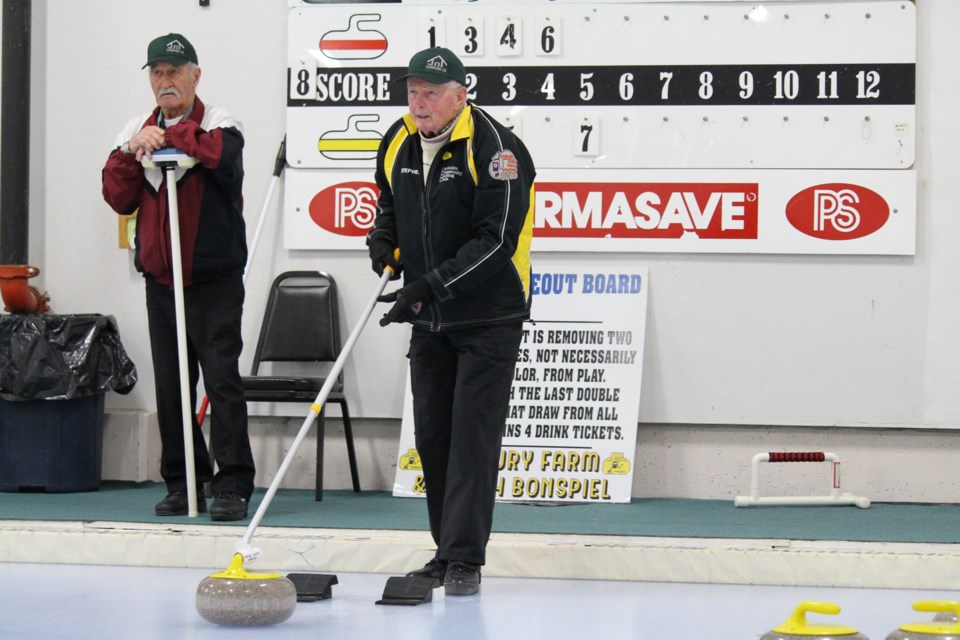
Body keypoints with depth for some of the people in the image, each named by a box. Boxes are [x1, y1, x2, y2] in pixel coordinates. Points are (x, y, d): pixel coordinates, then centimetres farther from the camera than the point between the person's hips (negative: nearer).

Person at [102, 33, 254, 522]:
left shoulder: (217, 125, -4)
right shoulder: (136, 131, 10)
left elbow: (226, 157, -28)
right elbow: (119, 198, 4)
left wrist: (171, 135, -19)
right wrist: (131, 153, -11)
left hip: (215, 278, -5)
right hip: (160, 276, 5)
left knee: (222, 379, -8)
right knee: (170, 385, 8)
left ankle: (231, 485, -7)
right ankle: (182, 484, 16)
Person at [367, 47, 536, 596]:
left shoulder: (494, 147, -19)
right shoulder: (398, 143, 3)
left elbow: (496, 240, -24)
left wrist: (428, 287, -27)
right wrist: (384, 239, 1)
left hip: (489, 318, -7)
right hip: (429, 321, 7)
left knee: (473, 436, -10)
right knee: (432, 437, 9)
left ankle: (466, 560, -8)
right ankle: (447, 551, 20)